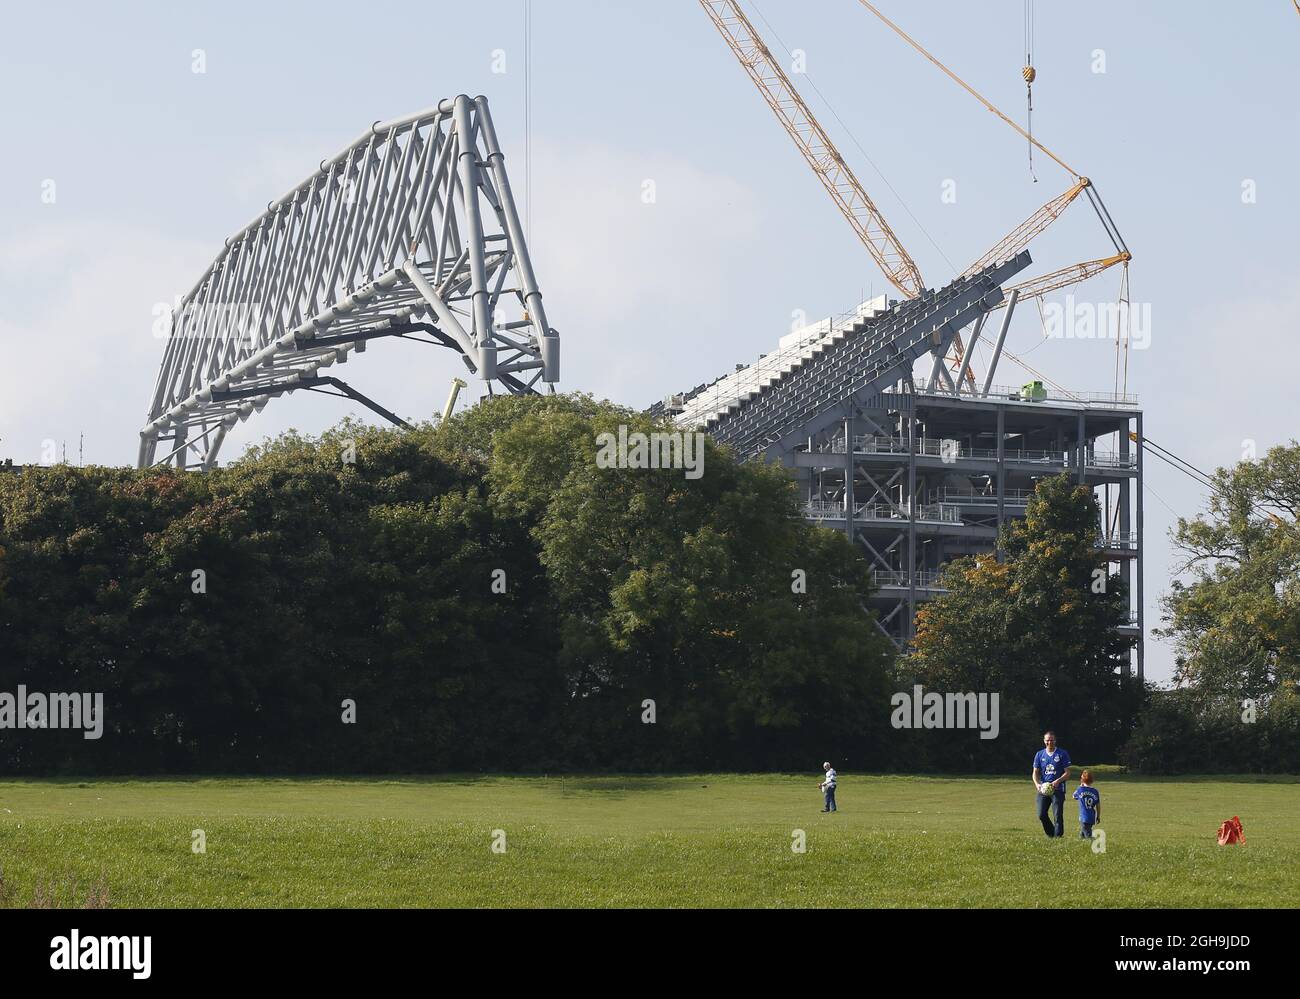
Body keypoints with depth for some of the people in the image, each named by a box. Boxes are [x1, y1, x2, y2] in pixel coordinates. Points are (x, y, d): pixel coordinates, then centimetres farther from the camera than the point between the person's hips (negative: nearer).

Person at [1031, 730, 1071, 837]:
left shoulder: (1062, 754, 2)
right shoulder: (1039, 754, 11)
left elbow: (1067, 773, 0)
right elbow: (1036, 772, 11)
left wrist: (1057, 781, -17)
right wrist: (1037, 784, -9)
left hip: (1058, 789, -3)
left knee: (1058, 816, -9)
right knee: (1041, 815, -2)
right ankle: (1051, 835, 17)